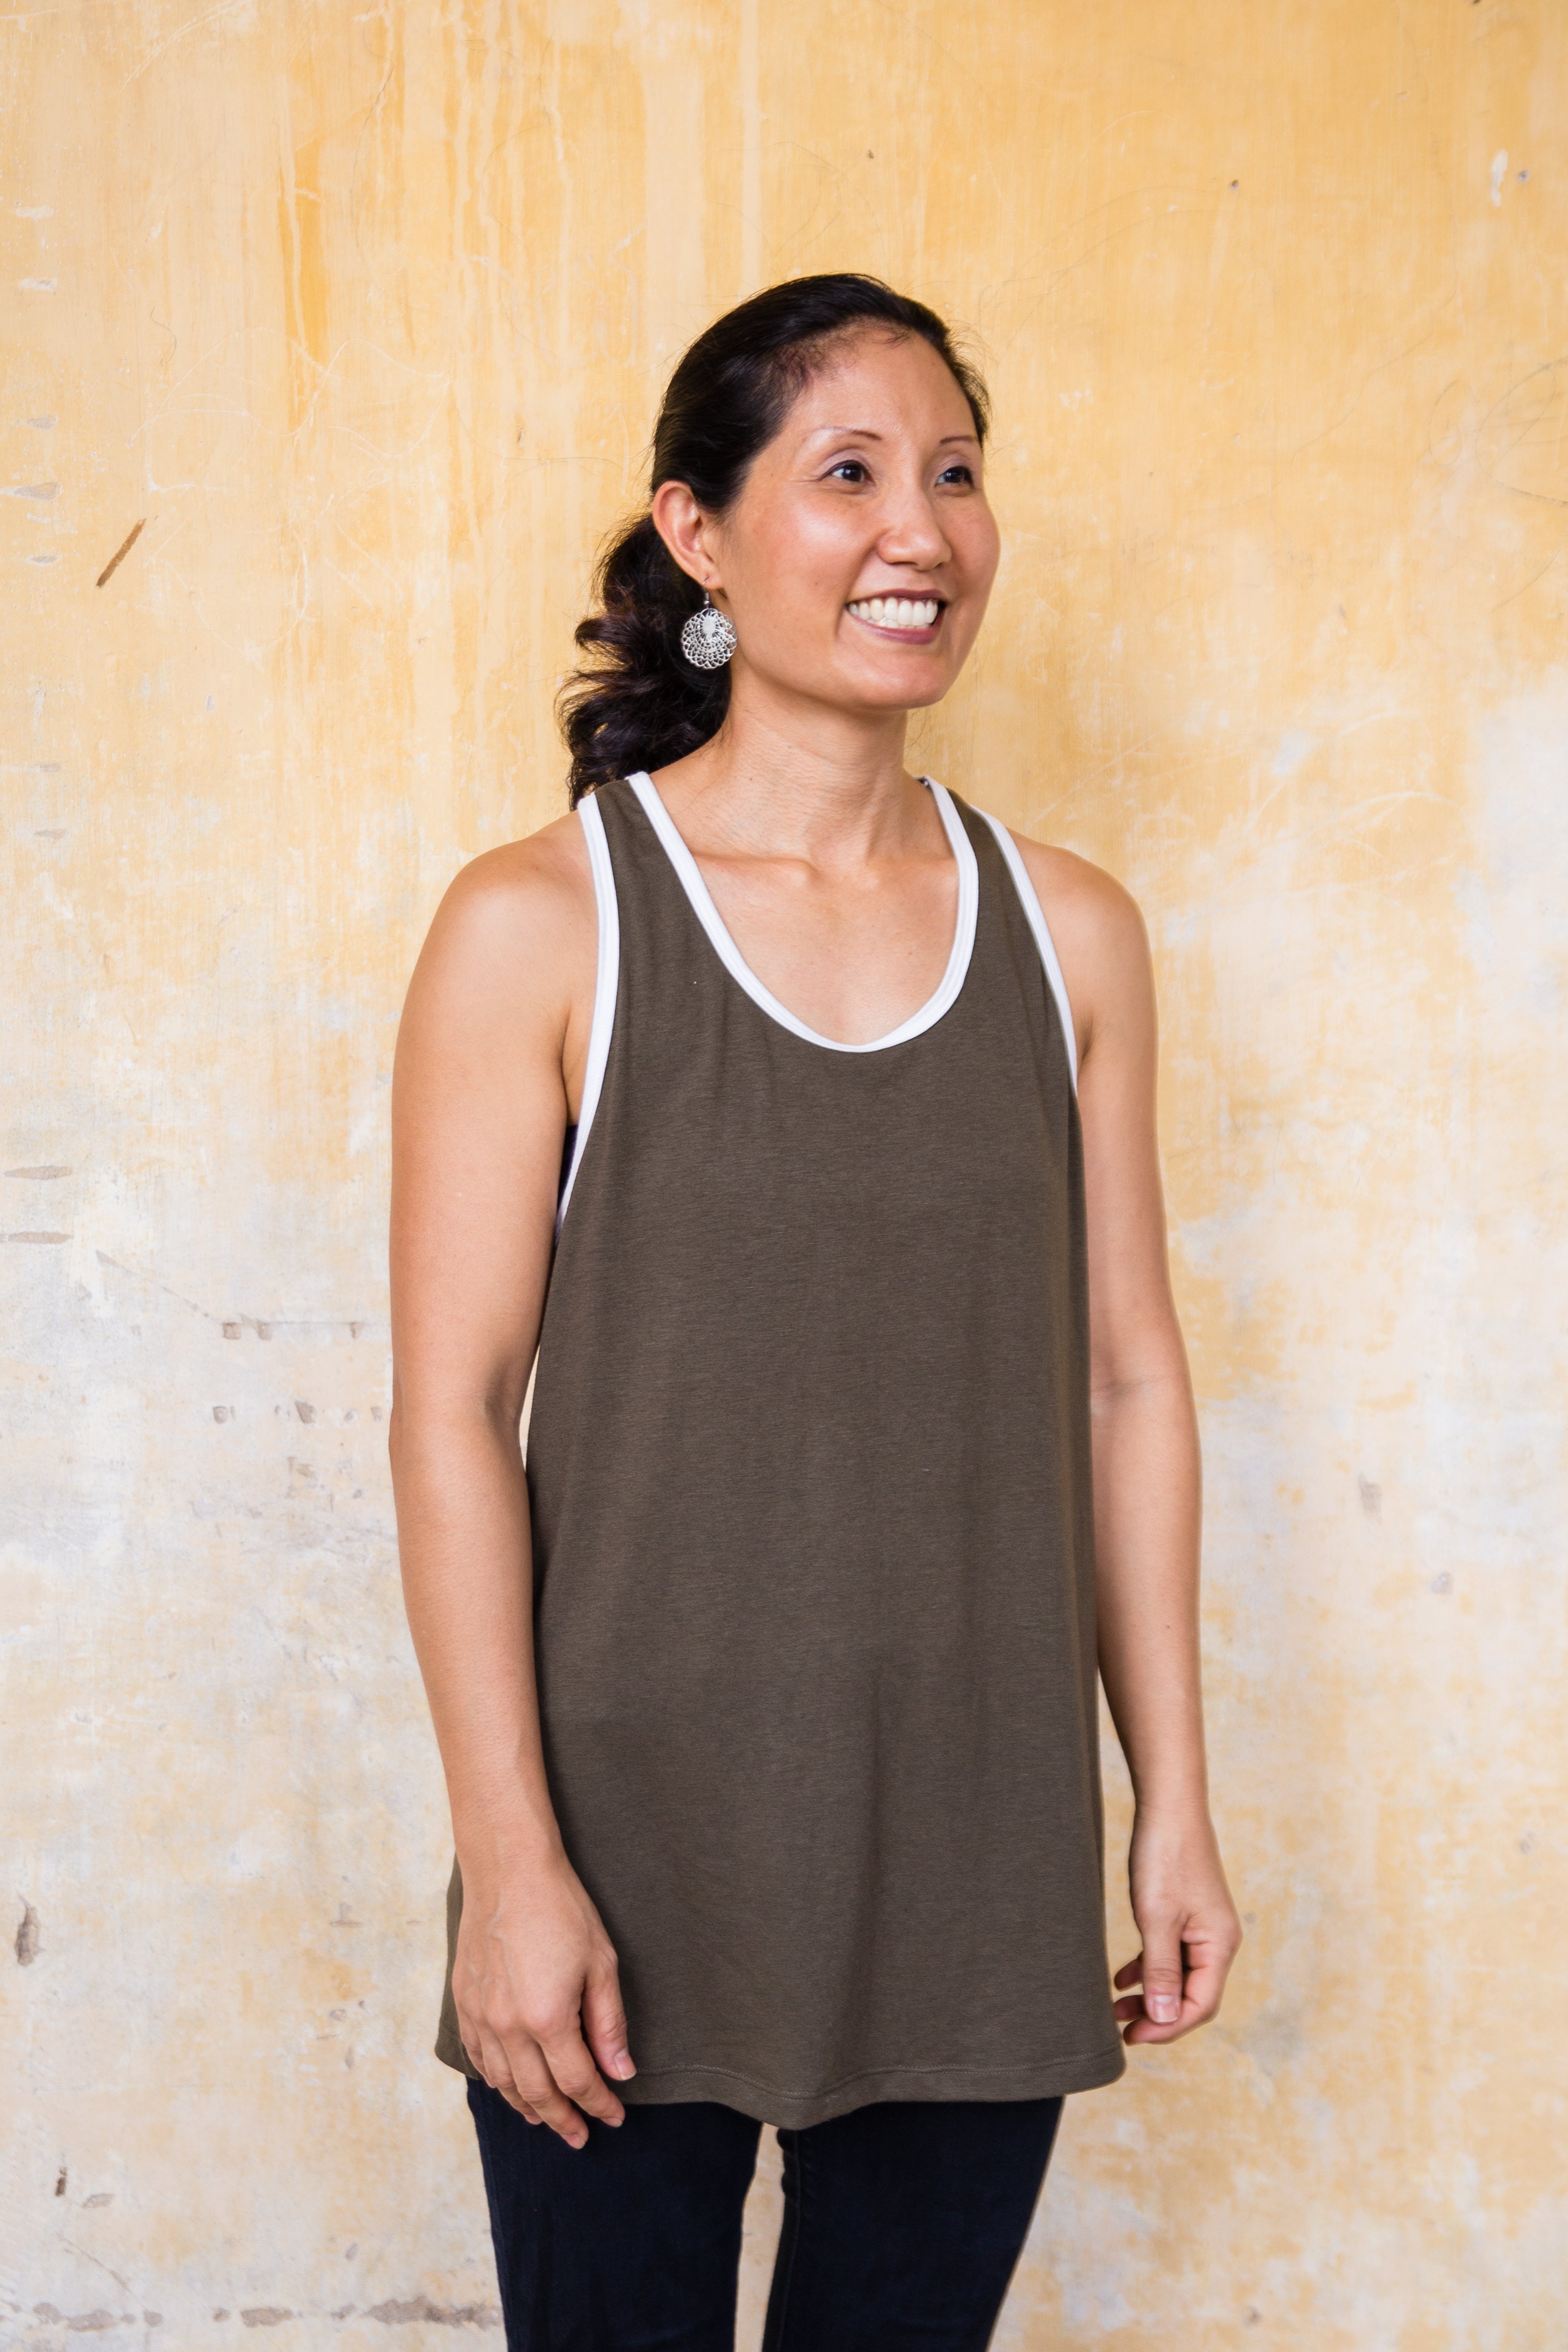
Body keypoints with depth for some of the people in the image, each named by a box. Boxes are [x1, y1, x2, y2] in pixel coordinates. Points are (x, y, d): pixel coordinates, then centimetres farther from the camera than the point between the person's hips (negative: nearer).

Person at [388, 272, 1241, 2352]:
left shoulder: (1068, 933, 4)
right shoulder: (541, 928, -6)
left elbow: (1129, 1381, 7)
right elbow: (453, 1414, -8)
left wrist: (1177, 1806, 7)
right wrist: (511, 1863, -11)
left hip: (979, 1874, 3)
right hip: (635, 1852, -3)